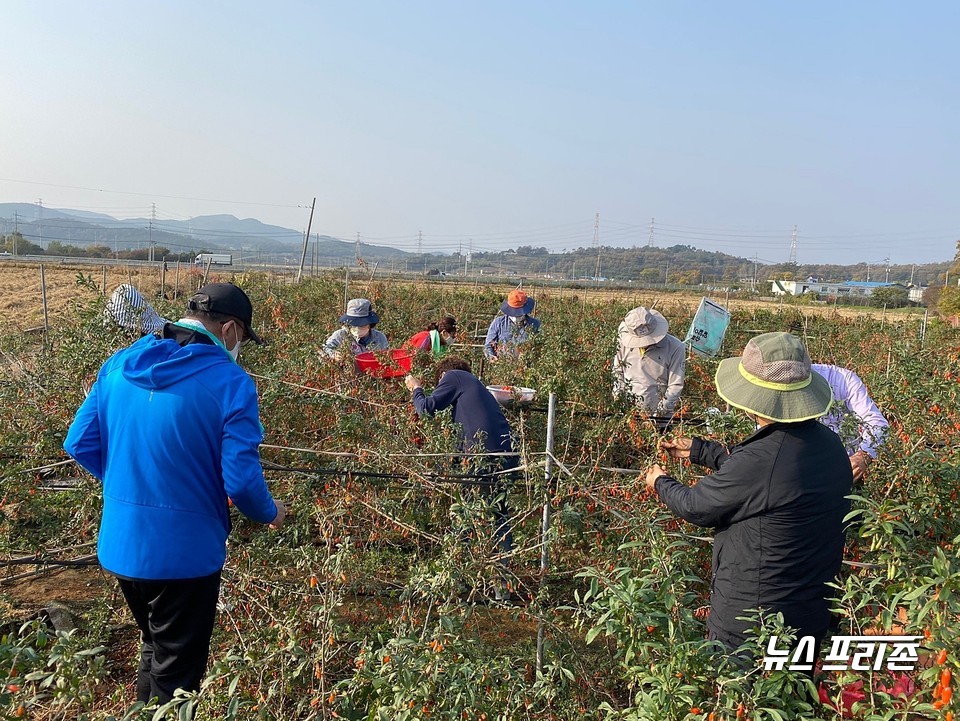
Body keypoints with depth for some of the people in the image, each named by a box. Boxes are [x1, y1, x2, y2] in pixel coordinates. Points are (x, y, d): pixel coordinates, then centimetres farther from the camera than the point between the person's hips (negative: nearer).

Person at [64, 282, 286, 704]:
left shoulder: (119, 365, 0)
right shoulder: (229, 382, -18)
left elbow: (79, 443, 4)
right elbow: (241, 481, -21)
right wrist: (270, 514, 0)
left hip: (119, 546, 6)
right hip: (184, 552, -6)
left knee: (156, 647, 30)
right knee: (177, 673, 15)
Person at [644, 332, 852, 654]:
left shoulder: (760, 459, -32)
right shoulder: (830, 442, -7)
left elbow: (695, 506, -15)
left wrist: (661, 483, 5)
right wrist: (697, 449, 18)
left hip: (751, 619, -7)